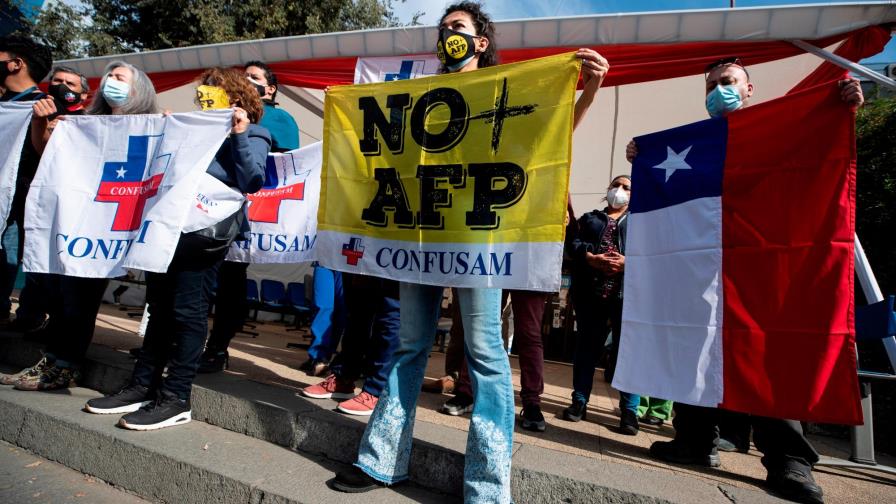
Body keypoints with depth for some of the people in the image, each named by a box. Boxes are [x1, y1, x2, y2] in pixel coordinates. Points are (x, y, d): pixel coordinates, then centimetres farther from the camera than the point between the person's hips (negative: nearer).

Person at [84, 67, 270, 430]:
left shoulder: (251, 136, 3)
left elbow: (251, 184, -13)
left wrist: (239, 137, -15)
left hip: (206, 230, -8)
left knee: (187, 311, -6)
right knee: (160, 308, 11)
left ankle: (175, 400, 1)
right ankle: (144, 387, 21)